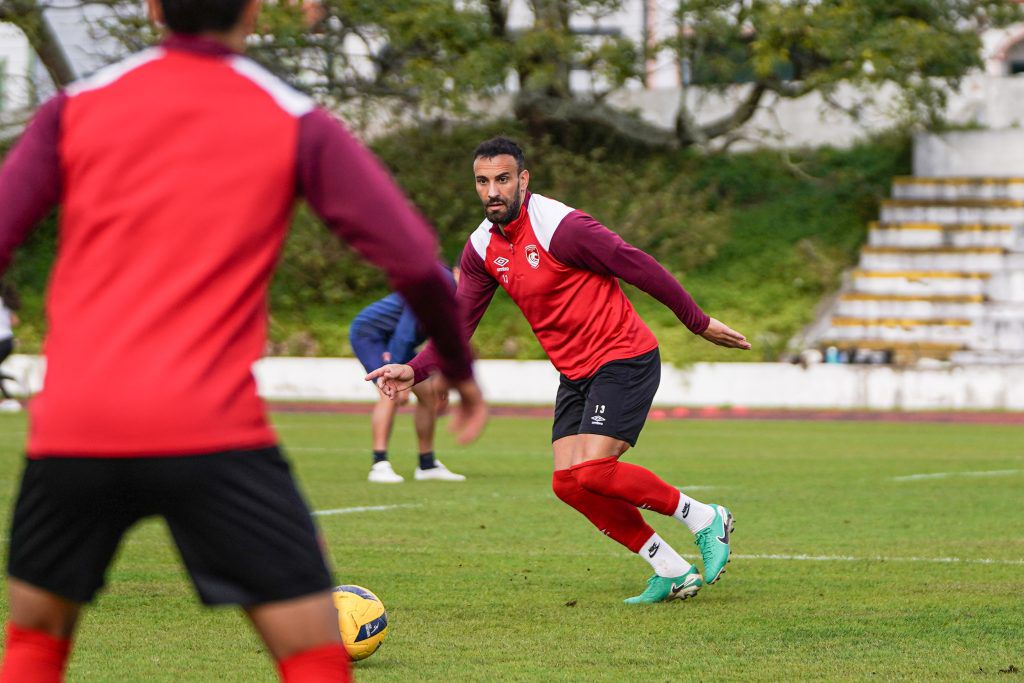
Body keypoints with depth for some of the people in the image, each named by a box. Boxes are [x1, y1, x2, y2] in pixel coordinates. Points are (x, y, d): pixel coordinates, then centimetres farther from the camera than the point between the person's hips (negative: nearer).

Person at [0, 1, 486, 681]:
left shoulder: (76, 107, 8)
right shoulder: (297, 124, 3)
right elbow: (414, 260, -2)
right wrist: (459, 366, 15)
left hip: (73, 427, 3)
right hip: (214, 433, -3)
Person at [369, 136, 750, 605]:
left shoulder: (560, 226, -20)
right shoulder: (482, 247, 3)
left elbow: (637, 266, -14)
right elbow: (460, 321, 9)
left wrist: (699, 323, -9)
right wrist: (415, 370, -7)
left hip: (623, 359, -8)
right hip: (575, 373, 8)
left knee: (592, 472, -20)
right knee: (568, 482, -4)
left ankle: (705, 519, 0)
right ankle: (672, 572, 6)